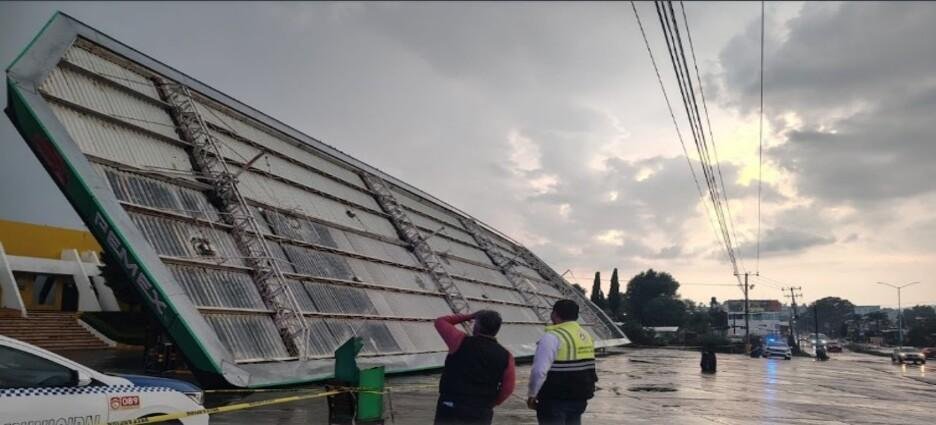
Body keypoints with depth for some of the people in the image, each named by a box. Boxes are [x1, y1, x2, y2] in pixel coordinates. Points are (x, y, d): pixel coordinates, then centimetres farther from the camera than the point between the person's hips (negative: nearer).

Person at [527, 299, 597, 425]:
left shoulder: (552, 337, -18)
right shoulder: (586, 336, 10)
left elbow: (539, 371, -24)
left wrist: (532, 395, -10)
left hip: (555, 400, -8)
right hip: (579, 398, 8)